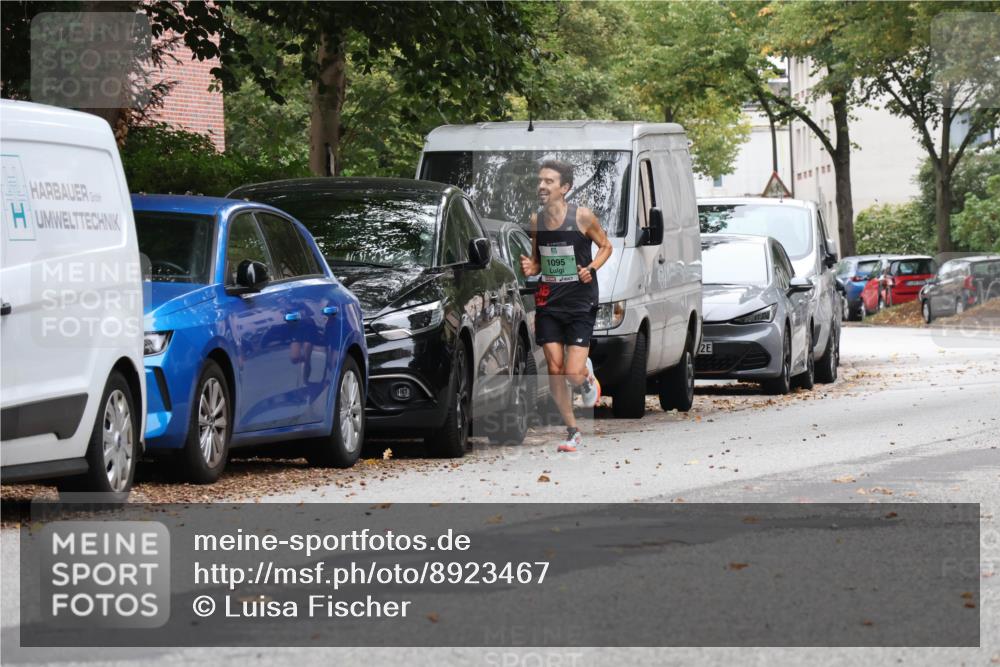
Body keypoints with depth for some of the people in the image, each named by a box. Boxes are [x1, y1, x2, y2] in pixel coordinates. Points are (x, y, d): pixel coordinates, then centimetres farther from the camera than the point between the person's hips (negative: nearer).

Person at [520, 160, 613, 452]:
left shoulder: (583, 217, -8)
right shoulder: (536, 220, 3)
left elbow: (606, 246, 5)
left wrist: (592, 268, -12)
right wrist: (530, 268, -7)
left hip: (580, 304, -4)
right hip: (548, 303, 4)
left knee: (573, 373, -11)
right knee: (555, 370, 0)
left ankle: (588, 377, 27)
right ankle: (572, 431, 14)